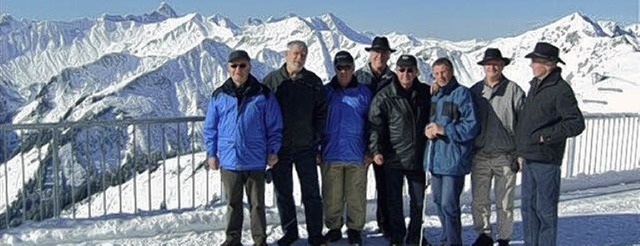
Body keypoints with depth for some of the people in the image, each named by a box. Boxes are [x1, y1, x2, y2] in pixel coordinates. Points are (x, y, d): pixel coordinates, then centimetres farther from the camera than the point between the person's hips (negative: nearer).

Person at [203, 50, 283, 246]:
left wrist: (272, 151, -2)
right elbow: (210, 128, 8)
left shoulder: (263, 94, -4)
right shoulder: (219, 95, 2)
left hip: (255, 161, -2)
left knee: (257, 204, 10)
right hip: (229, 160, 2)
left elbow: (274, 126, 1)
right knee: (233, 203, 14)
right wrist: (212, 153, 5)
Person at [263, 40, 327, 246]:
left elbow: (321, 112, 8)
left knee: (311, 193, 6)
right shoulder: (272, 80, 1)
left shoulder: (313, 81, 3)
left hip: (306, 147, 0)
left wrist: (316, 137, -1)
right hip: (279, 148, 0)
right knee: (283, 194, 10)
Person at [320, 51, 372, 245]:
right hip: (330, 154, 1)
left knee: (356, 196, 5)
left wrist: (370, 151, 0)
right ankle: (334, 228, 21)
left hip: (357, 155, 0)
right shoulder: (325, 92, 5)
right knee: (332, 196, 6)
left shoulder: (363, 93, 4)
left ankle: (355, 229, 19)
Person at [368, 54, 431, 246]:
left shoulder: (425, 93, 3)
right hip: (393, 158, -3)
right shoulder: (384, 97, -8)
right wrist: (376, 150, -20)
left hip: (418, 157, 3)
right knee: (394, 201, 8)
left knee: (418, 201, 12)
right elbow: (375, 125, -10)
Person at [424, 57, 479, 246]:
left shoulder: (462, 93, -7)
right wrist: (428, 130, -2)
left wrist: (443, 129, -18)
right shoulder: (434, 96, 14)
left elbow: (471, 127, -13)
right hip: (436, 158, 7)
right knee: (438, 202, 16)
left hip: (453, 158, -7)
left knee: (449, 205, -6)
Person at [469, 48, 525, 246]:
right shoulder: (475, 90, 6)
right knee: (479, 200, 10)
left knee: (504, 203, 7)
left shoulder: (513, 90, -5)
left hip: (505, 156, -3)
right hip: (480, 155, 3)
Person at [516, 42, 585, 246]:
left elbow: (576, 124, -17)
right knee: (528, 207, 15)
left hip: (546, 161, -8)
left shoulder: (561, 90, -13)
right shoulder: (535, 85, 13)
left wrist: (546, 136, -15)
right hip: (529, 159, 8)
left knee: (545, 210, 1)